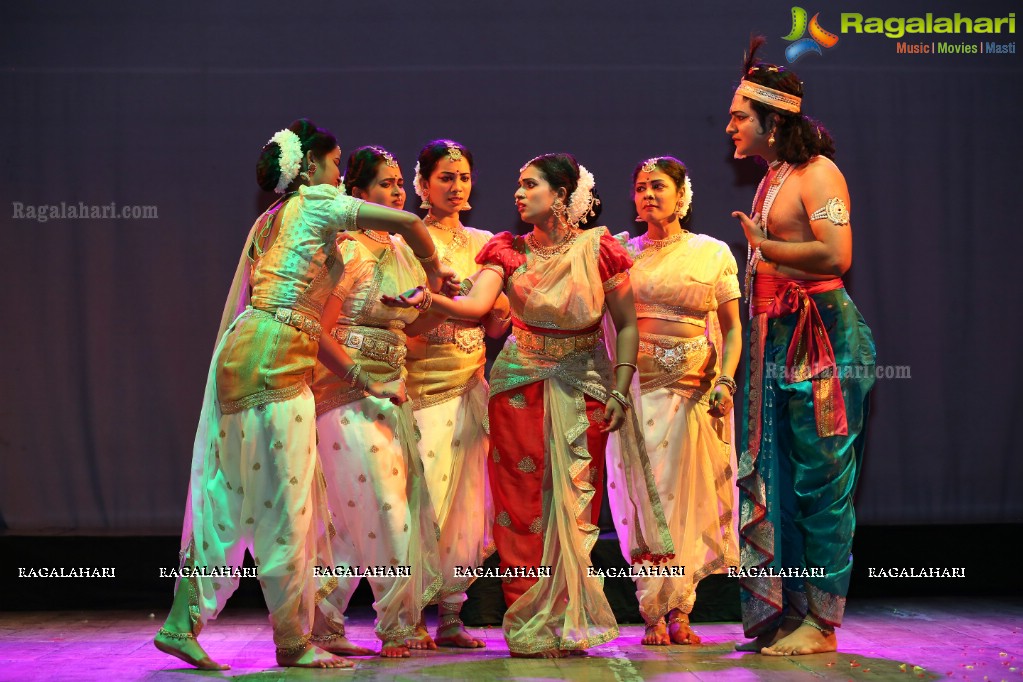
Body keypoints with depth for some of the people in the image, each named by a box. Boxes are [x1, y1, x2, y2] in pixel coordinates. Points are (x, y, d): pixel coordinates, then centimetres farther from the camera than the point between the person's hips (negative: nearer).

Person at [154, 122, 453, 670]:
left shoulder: (271, 222, 24)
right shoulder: (316, 203, 0)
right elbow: (408, 222, -6)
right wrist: (434, 269, 14)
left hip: (245, 355, 9)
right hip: (272, 359, -9)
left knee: (230, 496, 10)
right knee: (283, 501, -3)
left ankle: (182, 622, 12)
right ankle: (292, 641, 3)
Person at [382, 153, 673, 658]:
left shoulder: (599, 248, -2)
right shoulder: (508, 250, 3)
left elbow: (626, 324, 2)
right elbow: (476, 304, -12)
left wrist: (620, 390, -5)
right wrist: (428, 297, -29)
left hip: (582, 384, -1)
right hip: (521, 382, 1)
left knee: (575, 501, -2)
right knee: (524, 501, -4)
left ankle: (567, 625, 8)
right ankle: (529, 629, 2)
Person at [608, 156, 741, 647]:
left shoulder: (714, 252, 7)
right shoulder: (623, 252, 9)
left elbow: (732, 327, 5)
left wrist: (726, 380, -8)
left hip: (697, 391, 0)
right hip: (640, 388, 0)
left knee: (692, 496, 0)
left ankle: (680, 611, 7)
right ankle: (654, 614, 2)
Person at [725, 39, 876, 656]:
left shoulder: (817, 172, -9)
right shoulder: (772, 178, 17)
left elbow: (836, 255, -21)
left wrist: (762, 246, -12)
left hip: (823, 338, -9)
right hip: (780, 339, 9)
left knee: (820, 481, -3)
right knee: (776, 477, 9)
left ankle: (821, 623, 4)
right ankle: (785, 611, 17)